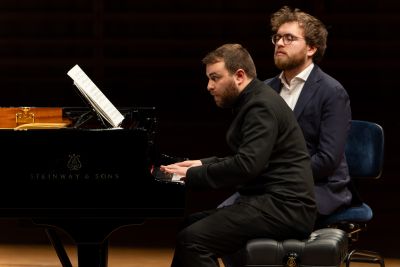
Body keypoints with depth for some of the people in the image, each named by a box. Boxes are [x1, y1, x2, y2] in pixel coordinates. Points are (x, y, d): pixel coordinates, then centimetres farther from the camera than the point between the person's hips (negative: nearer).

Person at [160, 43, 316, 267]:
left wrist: (193, 175, -16)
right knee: (190, 226, 14)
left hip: (283, 208, -11)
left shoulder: (262, 106, -14)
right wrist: (204, 165, 15)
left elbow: (247, 165, -25)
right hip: (270, 201, 11)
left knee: (192, 239, -21)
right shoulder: (254, 101, 18)